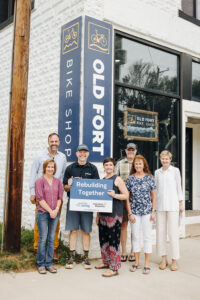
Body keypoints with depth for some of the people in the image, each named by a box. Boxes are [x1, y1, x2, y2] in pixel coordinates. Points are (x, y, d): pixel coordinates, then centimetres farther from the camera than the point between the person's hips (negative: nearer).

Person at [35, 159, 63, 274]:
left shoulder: (58, 181, 10)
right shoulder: (40, 181, -2)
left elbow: (60, 197, 9)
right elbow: (40, 198, -7)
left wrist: (56, 210, -6)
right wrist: (50, 210, -11)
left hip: (55, 214, 4)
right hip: (43, 213, -4)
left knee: (51, 239, 7)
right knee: (43, 239, -1)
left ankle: (49, 264, 16)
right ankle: (41, 264, 10)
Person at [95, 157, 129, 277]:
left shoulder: (117, 179, -3)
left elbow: (126, 195, -7)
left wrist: (114, 195, -22)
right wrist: (98, 214, 20)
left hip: (114, 214, -7)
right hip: (103, 213, 7)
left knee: (114, 240, -6)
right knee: (103, 238, 13)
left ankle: (114, 267, 0)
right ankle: (106, 262, 29)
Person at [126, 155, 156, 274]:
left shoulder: (149, 177, 0)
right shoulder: (130, 178, 2)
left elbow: (153, 196, 4)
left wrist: (153, 211, -2)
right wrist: (130, 213, -3)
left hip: (147, 211, -1)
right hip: (134, 211, 1)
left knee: (147, 237, 3)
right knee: (136, 237, 9)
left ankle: (147, 264, 13)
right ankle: (137, 262, 22)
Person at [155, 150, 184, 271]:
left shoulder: (175, 171, 2)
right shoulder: (157, 172, 11)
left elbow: (179, 187, 4)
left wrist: (181, 203, 2)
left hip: (172, 205, -3)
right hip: (160, 205, 4)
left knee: (173, 232, -3)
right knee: (160, 232, 5)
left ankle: (174, 260, 7)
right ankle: (164, 258, 16)